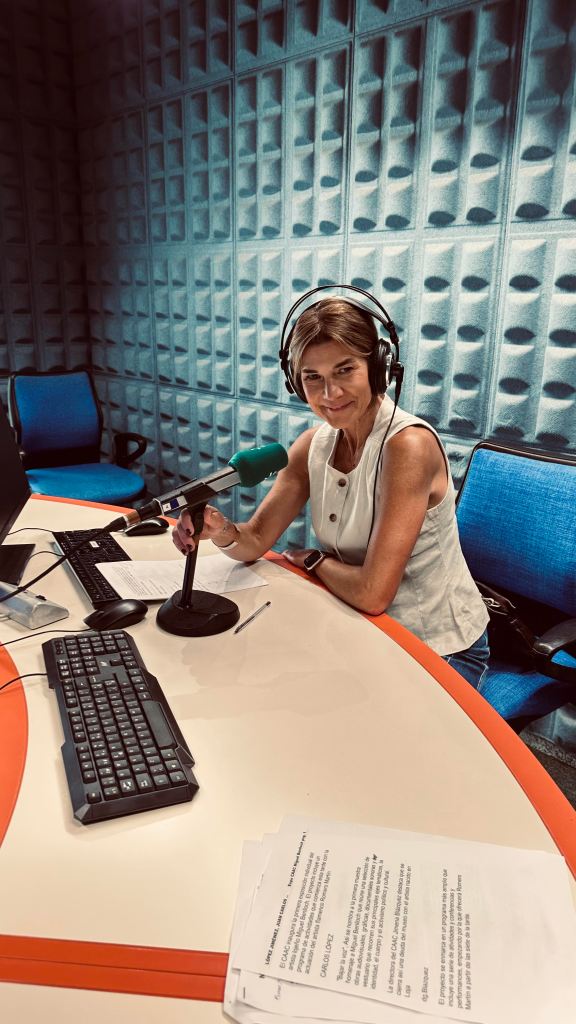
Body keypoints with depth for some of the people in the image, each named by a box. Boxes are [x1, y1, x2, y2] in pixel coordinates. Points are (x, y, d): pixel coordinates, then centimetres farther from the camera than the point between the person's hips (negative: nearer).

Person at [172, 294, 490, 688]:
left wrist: (314, 559, -11)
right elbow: (255, 542, -4)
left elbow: (372, 593, -30)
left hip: (442, 652, -6)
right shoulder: (314, 445, -3)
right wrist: (223, 531, -26)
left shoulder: (408, 445, -26)